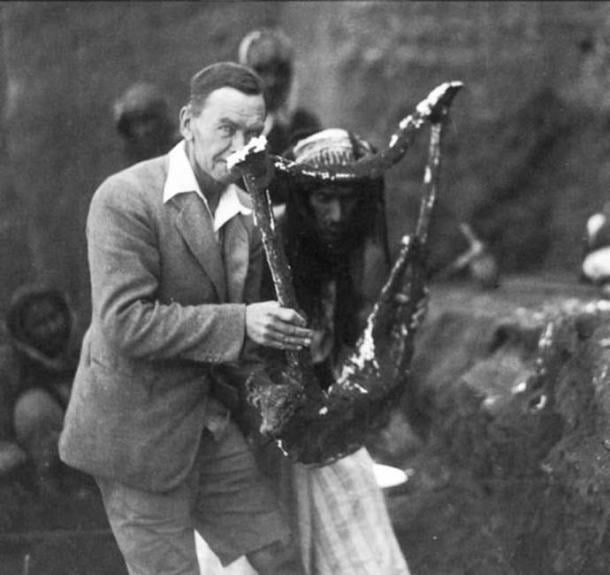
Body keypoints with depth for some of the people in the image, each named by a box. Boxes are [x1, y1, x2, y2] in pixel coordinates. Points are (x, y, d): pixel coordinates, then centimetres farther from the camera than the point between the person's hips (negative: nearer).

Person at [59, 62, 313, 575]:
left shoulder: (247, 212, 7)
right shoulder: (126, 199, -17)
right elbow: (124, 322, -24)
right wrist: (238, 323, -27)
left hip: (212, 427, 7)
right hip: (136, 431, -7)